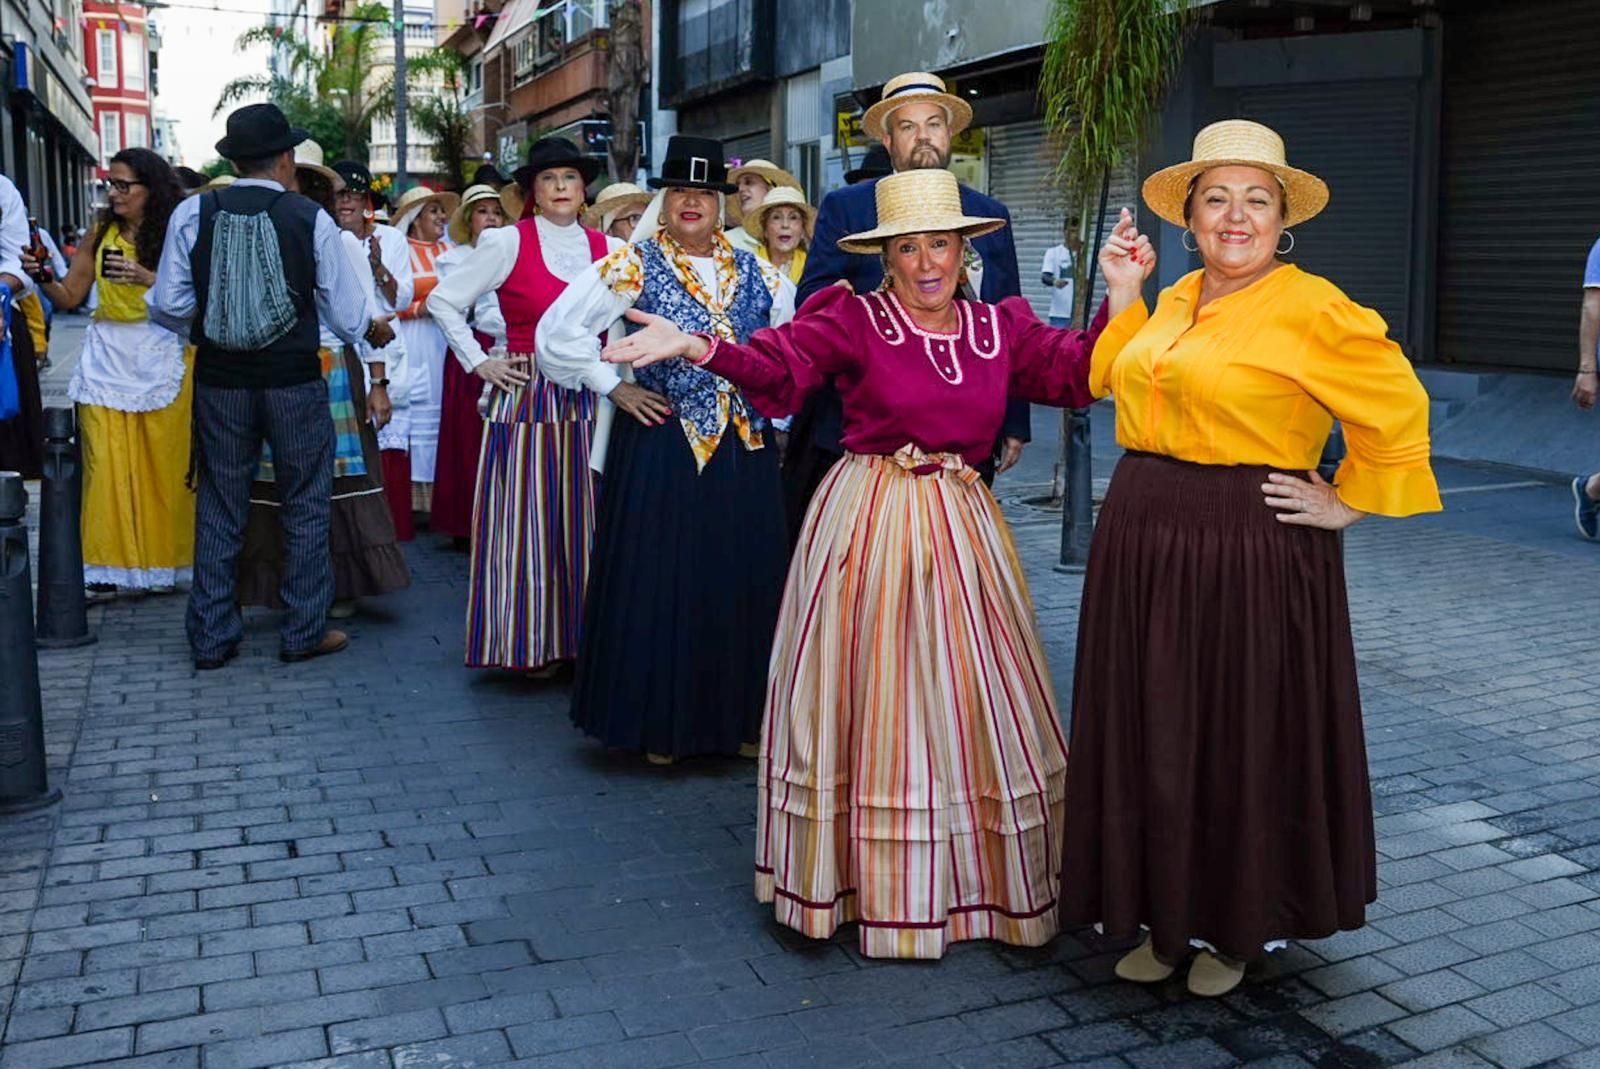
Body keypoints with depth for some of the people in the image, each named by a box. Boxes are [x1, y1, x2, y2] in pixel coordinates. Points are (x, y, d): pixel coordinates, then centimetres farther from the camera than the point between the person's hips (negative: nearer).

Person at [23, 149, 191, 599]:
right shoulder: (101, 234, 11)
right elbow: (69, 295, 12)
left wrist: (147, 278, -23)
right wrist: (43, 277, -6)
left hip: (160, 355, -3)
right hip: (107, 354, 3)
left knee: (160, 464, 1)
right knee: (104, 462, -2)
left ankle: (159, 562, 14)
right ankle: (107, 568, 3)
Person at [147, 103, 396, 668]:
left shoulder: (192, 213, -3)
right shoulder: (311, 218, -7)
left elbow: (168, 307, -3)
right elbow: (347, 311, -2)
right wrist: (374, 331, 20)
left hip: (220, 383, 2)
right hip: (294, 383, -2)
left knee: (220, 506, 12)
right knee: (306, 505, 11)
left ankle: (211, 637, 19)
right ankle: (304, 632, 17)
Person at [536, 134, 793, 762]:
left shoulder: (756, 274, 10)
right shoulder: (633, 266, -2)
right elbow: (560, 332, -4)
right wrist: (614, 388, -6)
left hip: (744, 449, 4)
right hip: (662, 445, -4)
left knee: (743, 582, 8)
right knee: (663, 583, 1)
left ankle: (741, 720, 21)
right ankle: (660, 725, 15)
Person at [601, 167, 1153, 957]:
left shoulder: (1002, 327, 9)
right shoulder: (854, 320, -4)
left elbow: (1079, 373, 5)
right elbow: (778, 364, -16)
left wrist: (1122, 295, -4)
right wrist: (694, 348, -31)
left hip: (962, 524, 4)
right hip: (869, 521, -4)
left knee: (972, 700, 10)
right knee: (871, 699, 4)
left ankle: (981, 878, 27)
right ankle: (874, 884, 20)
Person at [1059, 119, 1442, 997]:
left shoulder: (1312, 310, -11)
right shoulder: (1173, 301, 10)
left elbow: (1398, 413, -9)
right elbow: (1106, 378, 22)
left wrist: (1347, 505, -8)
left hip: (1252, 554, -6)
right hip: (1143, 539, 7)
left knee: (1240, 740, 7)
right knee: (1151, 736, 13)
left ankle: (1234, 929, 27)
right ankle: (1164, 914, 31)